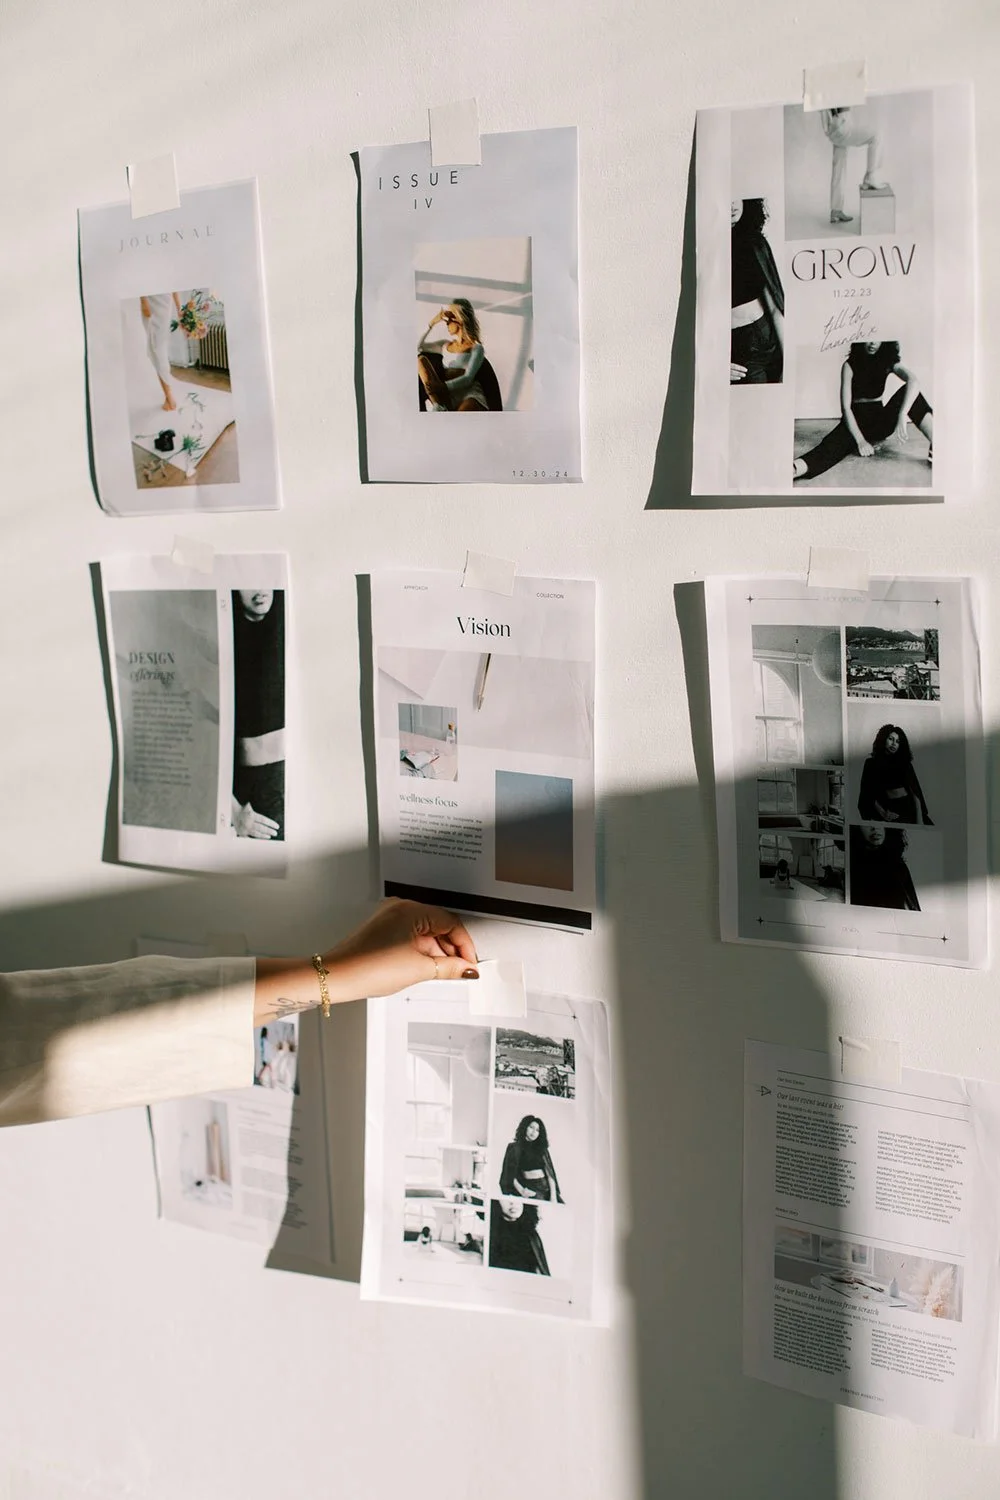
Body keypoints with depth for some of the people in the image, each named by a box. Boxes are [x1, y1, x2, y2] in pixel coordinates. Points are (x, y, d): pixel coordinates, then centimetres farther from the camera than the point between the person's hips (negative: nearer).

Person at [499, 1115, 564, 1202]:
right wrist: (521, 1190, -15)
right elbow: (510, 1174, 1)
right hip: (529, 1188, -4)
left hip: (546, 1188, 4)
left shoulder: (541, 1148, 19)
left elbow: (550, 1173, 11)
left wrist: (553, 1195, -4)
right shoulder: (514, 1148, 8)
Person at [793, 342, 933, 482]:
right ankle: (790, 471, -71)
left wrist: (902, 417, -42)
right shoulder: (850, 365, -8)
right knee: (831, 446, -36)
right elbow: (845, 407, -15)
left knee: (908, 391, -22)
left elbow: (914, 381, -23)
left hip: (880, 420, 3)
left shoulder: (888, 361, -3)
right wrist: (860, 440, -29)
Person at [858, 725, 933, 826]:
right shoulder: (871, 763, 8)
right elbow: (868, 793, 4)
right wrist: (882, 812, -9)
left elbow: (915, 791, 4)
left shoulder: (903, 761, 11)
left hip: (908, 806, 2)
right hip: (889, 808, -1)